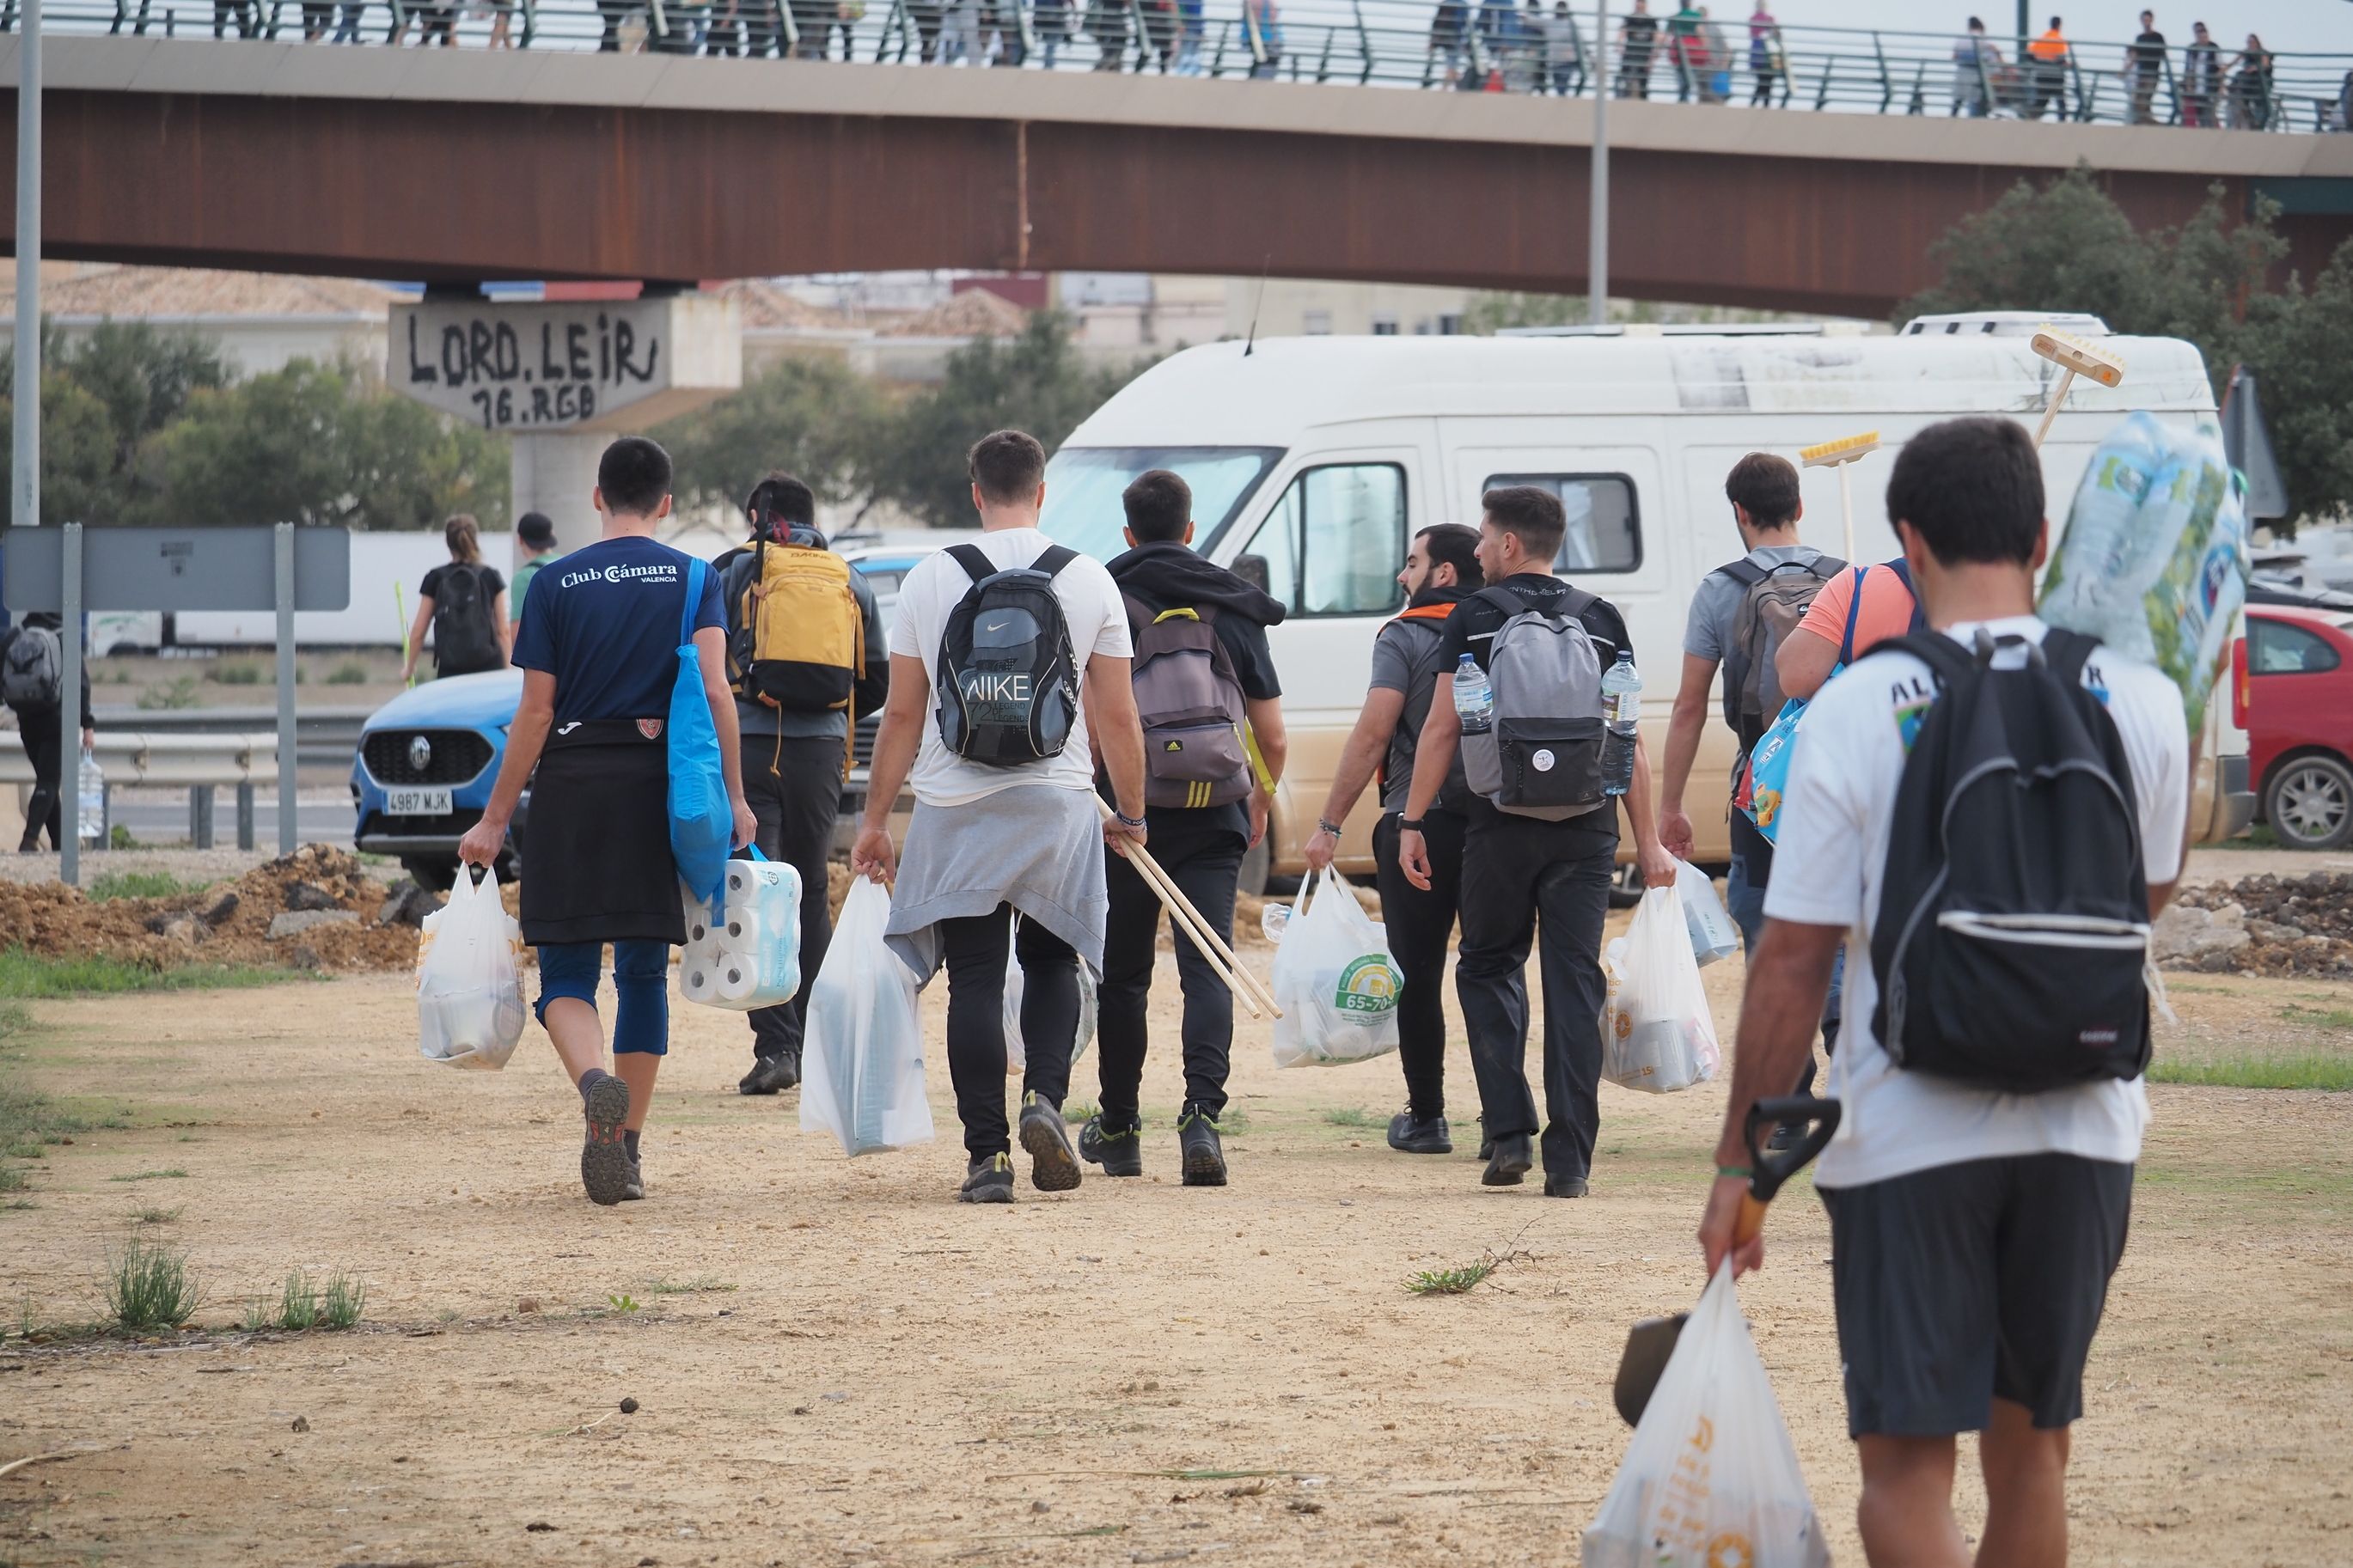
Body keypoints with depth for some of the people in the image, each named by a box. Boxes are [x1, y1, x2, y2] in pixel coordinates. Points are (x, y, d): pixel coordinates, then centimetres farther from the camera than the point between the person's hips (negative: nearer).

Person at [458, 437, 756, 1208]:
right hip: (657, 791, 1)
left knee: (567, 971, 2)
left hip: (570, 784, -1)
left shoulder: (555, 585, 2)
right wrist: (734, 797, -3)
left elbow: (534, 713, 0)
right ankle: (627, 1149, 11)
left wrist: (496, 819, 5)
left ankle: (596, 1083, -29)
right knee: (644, 971, 11)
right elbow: (713, 690, -7)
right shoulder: (693, 580, 4)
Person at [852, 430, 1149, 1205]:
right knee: (1051, 960, 17)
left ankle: (987, 1154, -2)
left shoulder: (930, 580, 0)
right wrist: (1131, 814, 14)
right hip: (1057, 803, 0)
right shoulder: (1089, 581, 0)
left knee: (975, 976, 3)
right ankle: (1044, 1097, -6)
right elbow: (1117, 716, 3)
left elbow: (902, 714, 3)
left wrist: (875, 819, 9)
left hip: (955, 811, 0)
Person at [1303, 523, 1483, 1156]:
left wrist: (1330, 824, -11)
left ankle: (1426, 1117, 7)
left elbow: (1373, 732, -12)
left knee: (1417, 975, 4)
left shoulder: (1406, 638, -5)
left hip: (1417, 821, -4)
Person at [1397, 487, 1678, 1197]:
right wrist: (1647, 839, 9)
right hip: (1586, 828, 2)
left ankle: (1510, 1131, 2)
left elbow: (1441, 729, -3)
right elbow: (1627, 736, 6)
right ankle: (1569, 1159, -2)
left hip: (1501, 824, -2)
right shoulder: (1602, 620, 8)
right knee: (1574, 983, 3)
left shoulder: (1475, 618, 0)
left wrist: (1411, 823, 3)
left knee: (1488, 967, 14)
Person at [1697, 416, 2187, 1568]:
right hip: (2084, 1128, 3)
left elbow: (1793, 960, -9)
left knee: (1906, 1462, 0)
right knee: (2031, 1447, 18)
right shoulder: (2137, 701, -2)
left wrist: (1741, 1160, -2)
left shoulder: (1857, 710, -10)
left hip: (1911, 1131, -3)